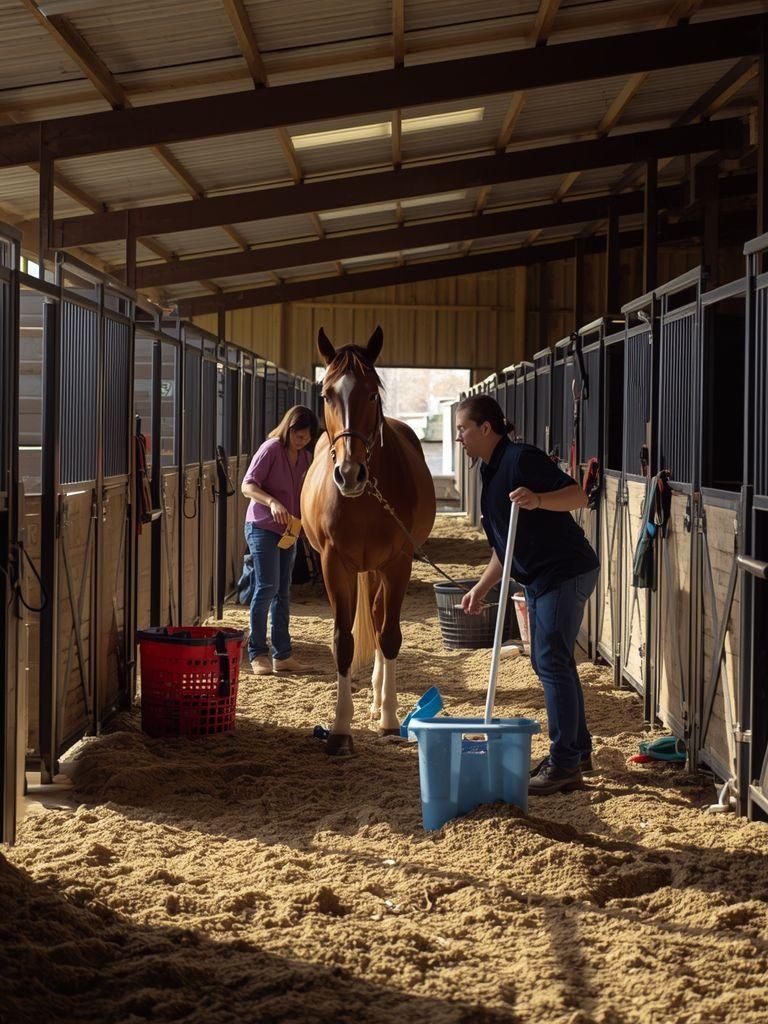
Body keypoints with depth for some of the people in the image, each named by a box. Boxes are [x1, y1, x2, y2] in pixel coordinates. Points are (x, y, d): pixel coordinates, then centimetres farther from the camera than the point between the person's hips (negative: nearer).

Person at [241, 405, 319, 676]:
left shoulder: (305, 456, 9)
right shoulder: (271, 448, -12)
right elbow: (247, 485, -18)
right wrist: (272, 502, -34)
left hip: (287, 531, 7)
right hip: (262, 527, -7)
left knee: (283, 592, 9)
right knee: (267, 587, -12)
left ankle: (282, 655, 14)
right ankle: (257, 654, -4)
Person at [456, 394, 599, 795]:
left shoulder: (522, 459, -14)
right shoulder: (491, 473, 16)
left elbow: (579, 495, -22)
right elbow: (506, 546, 21)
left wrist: (538, 500, -38)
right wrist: (481, 587, 17)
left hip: (566, 572, -11)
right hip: (541, 578, 11)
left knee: (552, 661, -10)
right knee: (551, 661, 16)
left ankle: (564, 765, -7)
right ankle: (578, 749, 28)